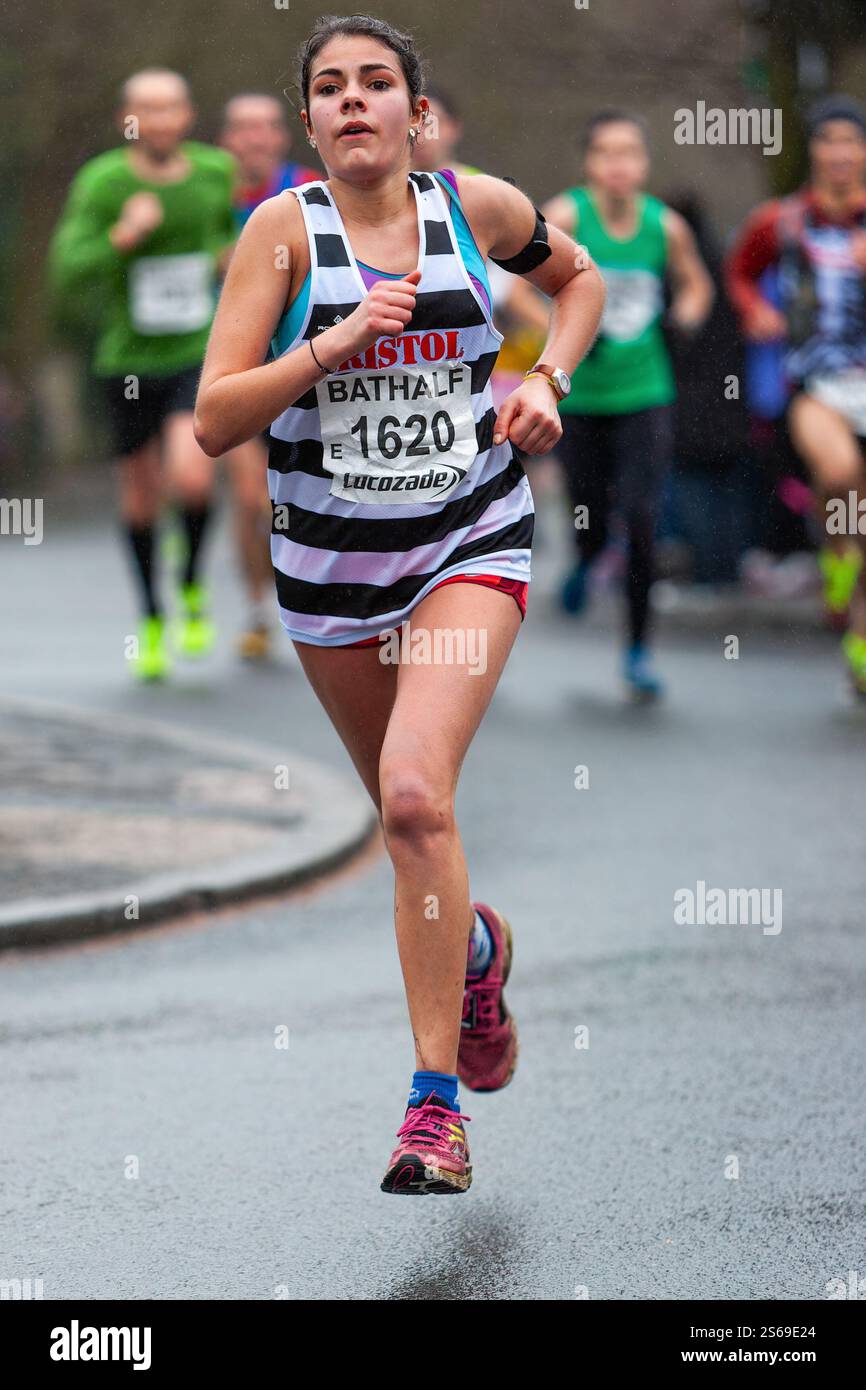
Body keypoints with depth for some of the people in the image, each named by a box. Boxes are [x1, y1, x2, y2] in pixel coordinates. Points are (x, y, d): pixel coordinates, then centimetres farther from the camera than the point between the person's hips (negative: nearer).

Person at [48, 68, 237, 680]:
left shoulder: (217, 170, -3)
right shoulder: (100, 182, -12)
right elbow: (66, 273, -15)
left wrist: (233, 255, 0)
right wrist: (123, 236, -29)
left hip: (201, 357, 0)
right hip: (129, 360, 0)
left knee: (191, 477, -22)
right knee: (142, 495, 11)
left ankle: (193, 588, 6)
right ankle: (152, 619, 34)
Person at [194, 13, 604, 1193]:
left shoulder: (480, 209, -4)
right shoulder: (285, 229, -9)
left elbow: (579, 279, 18)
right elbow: (214, 420, -14)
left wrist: (548, 379, 1)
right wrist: (329, 347, -27)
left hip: (471, 543, -1)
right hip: (329, 556, 2)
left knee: (417, 793, -21)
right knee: (404, 810, 17)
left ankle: (437, 1101, -15)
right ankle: (476, 945, 53)